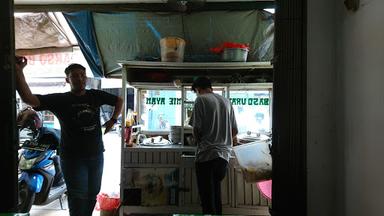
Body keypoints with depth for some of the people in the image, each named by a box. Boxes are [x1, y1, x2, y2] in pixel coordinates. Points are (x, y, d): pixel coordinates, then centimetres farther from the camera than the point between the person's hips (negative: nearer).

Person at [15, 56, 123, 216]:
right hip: (72, 157, -4)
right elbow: (28, 99, -19)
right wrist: (18, 71, -30)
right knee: (78, 196, -1)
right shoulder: (59, 99, -7)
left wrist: (113, 120, 7)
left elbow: (119, 100, 18)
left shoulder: (96, 95, 4)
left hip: (96, 154, 4)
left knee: (93, 194, 17)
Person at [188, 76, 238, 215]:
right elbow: (235, 131, 15)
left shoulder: (201, 100, -4)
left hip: (206, 154, -6)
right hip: (224, 155, 6)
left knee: (207, 198, 1)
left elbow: (196, 129, -9)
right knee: (216, 194, 17)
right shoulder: (226, 101, 13)